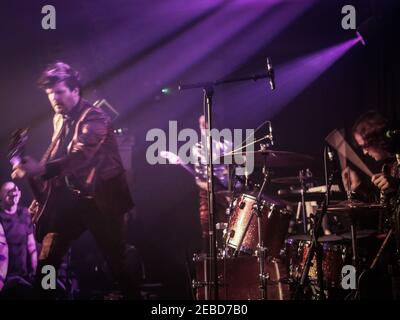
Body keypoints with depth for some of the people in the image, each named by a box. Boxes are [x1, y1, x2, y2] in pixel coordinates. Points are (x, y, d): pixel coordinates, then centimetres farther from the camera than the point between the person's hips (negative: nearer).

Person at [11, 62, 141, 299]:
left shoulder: (95, 118, -17)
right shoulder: (59, 119, 9)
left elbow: (81, 156, -33)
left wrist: (41, 168, -47)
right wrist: (41, 195, 10)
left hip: (100, 198, -6)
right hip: (70, 197, 7)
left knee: (118, 262, 2)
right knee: (45, 262, 2)